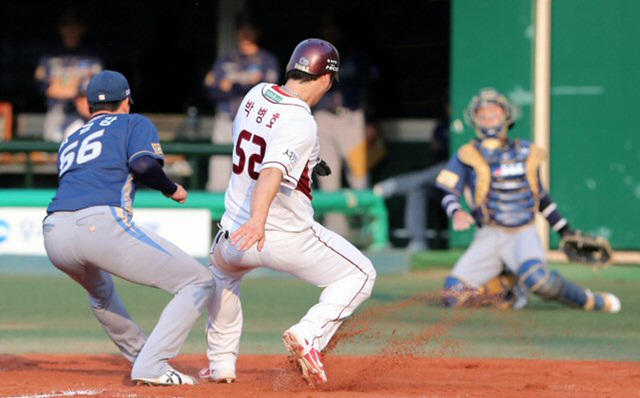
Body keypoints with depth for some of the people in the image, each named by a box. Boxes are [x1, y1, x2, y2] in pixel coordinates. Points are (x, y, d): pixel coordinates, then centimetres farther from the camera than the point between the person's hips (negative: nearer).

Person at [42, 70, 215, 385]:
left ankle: (139, 355, 40)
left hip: (54, 235, 6)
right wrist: (172, 190, 14)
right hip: (103, 225, -6)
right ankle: (151, 367, -12)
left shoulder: (70, 141, 34)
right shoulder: (135, 123, 19)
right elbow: (144, 164, -2)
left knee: (99, 287, 41)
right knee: (198, 283, 1)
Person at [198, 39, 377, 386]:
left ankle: (221, 363, 31)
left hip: (234, 235, 7)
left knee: (222, 274, 38)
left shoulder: (256, 94, 1)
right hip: (288, 238, -7)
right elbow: (273, 171, -36)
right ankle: (309, 334, -12)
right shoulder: (300, 124, -21)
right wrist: (258, 219, -50)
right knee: (359, 275, 10)